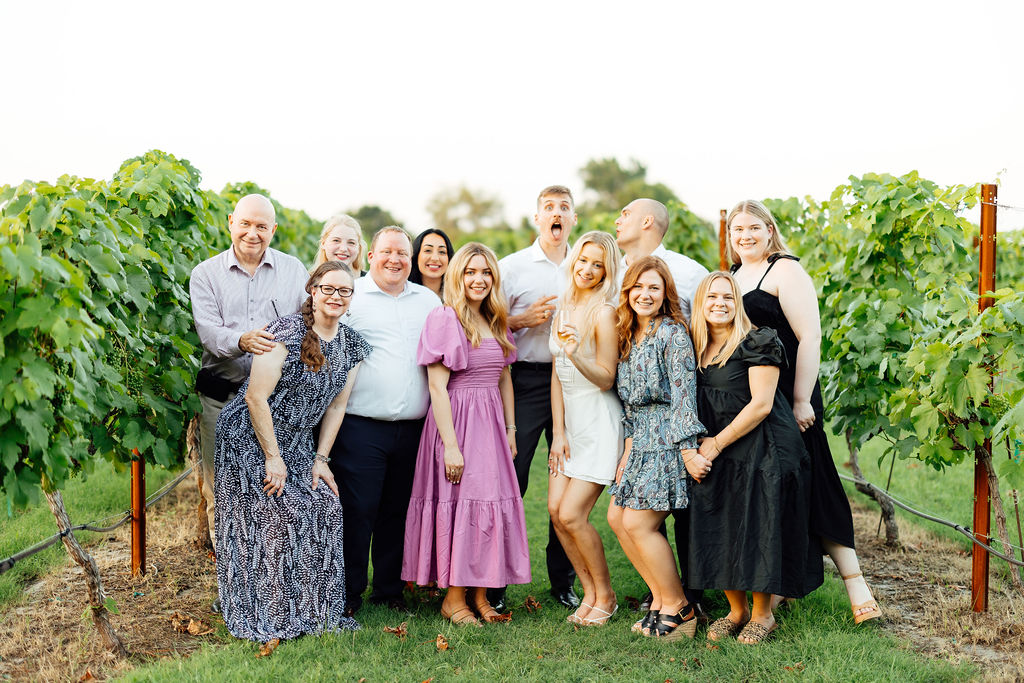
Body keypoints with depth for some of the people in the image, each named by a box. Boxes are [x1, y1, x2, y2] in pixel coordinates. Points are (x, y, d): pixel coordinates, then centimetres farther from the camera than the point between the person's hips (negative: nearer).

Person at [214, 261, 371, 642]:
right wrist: (273, 458, -16)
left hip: (296, 443, 7)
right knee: (272, 518, -9)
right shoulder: (287, 332, -19)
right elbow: (256, 396, -19)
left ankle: (312, 611, 10)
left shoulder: (352, 345, 3)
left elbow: (337, 405, 9)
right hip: (251, 438, -7)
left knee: (325, 507, -3)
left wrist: (320, 458, 4)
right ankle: (266, 619, 4)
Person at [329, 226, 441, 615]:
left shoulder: (430, 302, 15)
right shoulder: (349, 297, 2)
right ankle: (348, 594, 11)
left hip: (413, 430, 4)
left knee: (398, 511, 10)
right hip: (361, 427, -4)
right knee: (357, 510, -2)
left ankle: (389, 590, 23)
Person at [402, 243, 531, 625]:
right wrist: (450, 445, -17)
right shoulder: (444, 320, -9)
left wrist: (510, 429, 13)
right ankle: (454, 599, 8)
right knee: (461, 503, -4)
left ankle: (479, 594, 16)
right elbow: (437, 387, -13)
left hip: (491, 423, 7)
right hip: (457, 421, -7)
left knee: (492, 503, 6)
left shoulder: (497, 323, 13)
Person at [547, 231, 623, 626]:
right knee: (556, 509, -1)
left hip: (600, 422, -7)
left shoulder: (605, 312, -13)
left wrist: (576, 355, -30)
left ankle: (605, 596, 11)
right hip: (570, 419, 7)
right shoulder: (564, 307, 9)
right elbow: (557, 374, 9)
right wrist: (558, 431, 4)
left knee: (572, 514, -9)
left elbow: (606, 378, -13)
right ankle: (589, 592, 15)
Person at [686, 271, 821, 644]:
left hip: (764, 451, -6)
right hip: (716, 457, 6)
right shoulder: (695, 350, 10)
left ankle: (762, 614, 15)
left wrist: (716, 445, -12)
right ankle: (736, 610, 23)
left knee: (758, 530, -3)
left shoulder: (758, 342, -9)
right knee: (718, 532, 5)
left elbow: (761, 404, -15)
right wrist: (689, 452, -6)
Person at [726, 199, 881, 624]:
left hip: (787, 399, -7)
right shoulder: (733, 276, 17)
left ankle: (855, 583, 0)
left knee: (807, 486, -7)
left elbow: (810, 337, -13)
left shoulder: (785, 270, -6)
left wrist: (802, 400, -18)